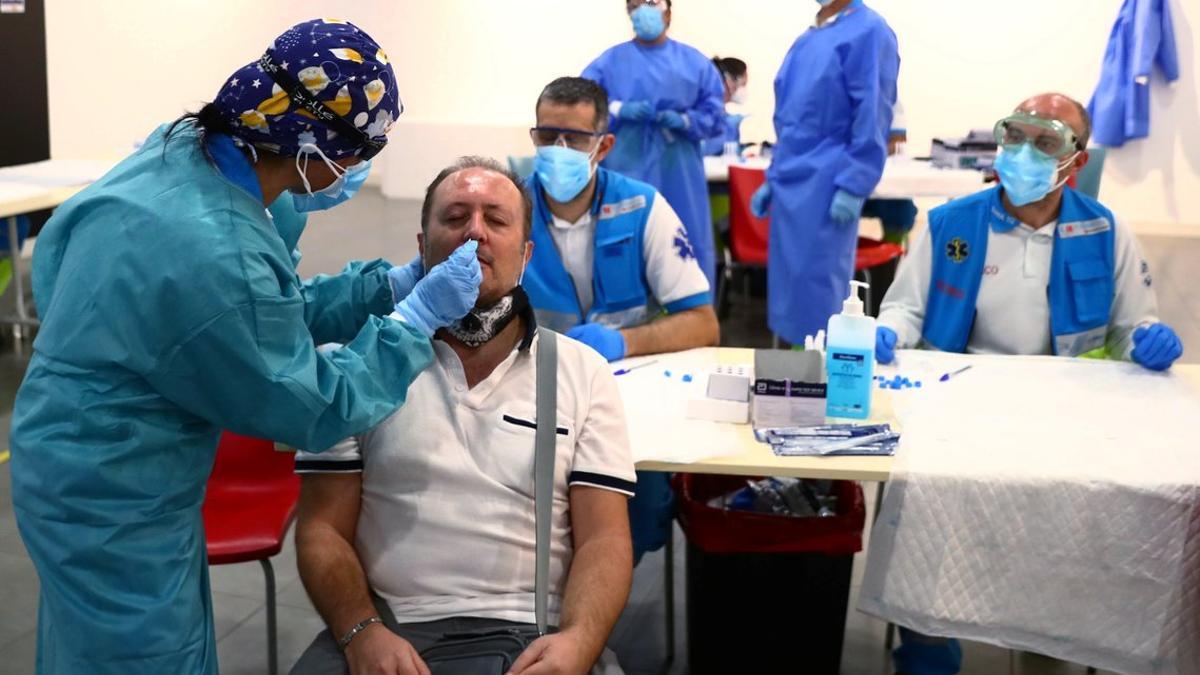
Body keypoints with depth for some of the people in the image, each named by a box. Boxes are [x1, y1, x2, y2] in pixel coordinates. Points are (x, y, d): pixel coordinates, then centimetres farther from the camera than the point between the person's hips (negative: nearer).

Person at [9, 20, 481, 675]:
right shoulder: (214, 259, -35)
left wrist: (387, 283, 3)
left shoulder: (183, 149, -9)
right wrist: (419, 318, -13)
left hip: (89, 473, 9)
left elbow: (271, 314, 5)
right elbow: (314, 411, -20)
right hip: (111, 503, -9)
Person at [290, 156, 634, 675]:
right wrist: (362, 633, -14)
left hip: (532, 633, 1)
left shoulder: (585, 373, 8)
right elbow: (323, 529, 4)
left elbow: (603, 540, 3)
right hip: (387, 629, 0)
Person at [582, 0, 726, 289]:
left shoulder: (695, 62, 7)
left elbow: (714, 113, 5)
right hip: (628, 173, -1)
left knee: (687, 249, 4)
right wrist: (618, 110, -15)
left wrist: (684, 121, -14)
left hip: (679, 176, 1)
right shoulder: (609, 62, 6)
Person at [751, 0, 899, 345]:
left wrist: (852, 187, -18)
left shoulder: (868, 31, -9)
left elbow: (872, 118, -14)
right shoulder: (807, 39, 16)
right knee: (787, 280, 10)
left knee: (818, 284, -5)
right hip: (792, 183, 8)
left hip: (827, 186, -8)